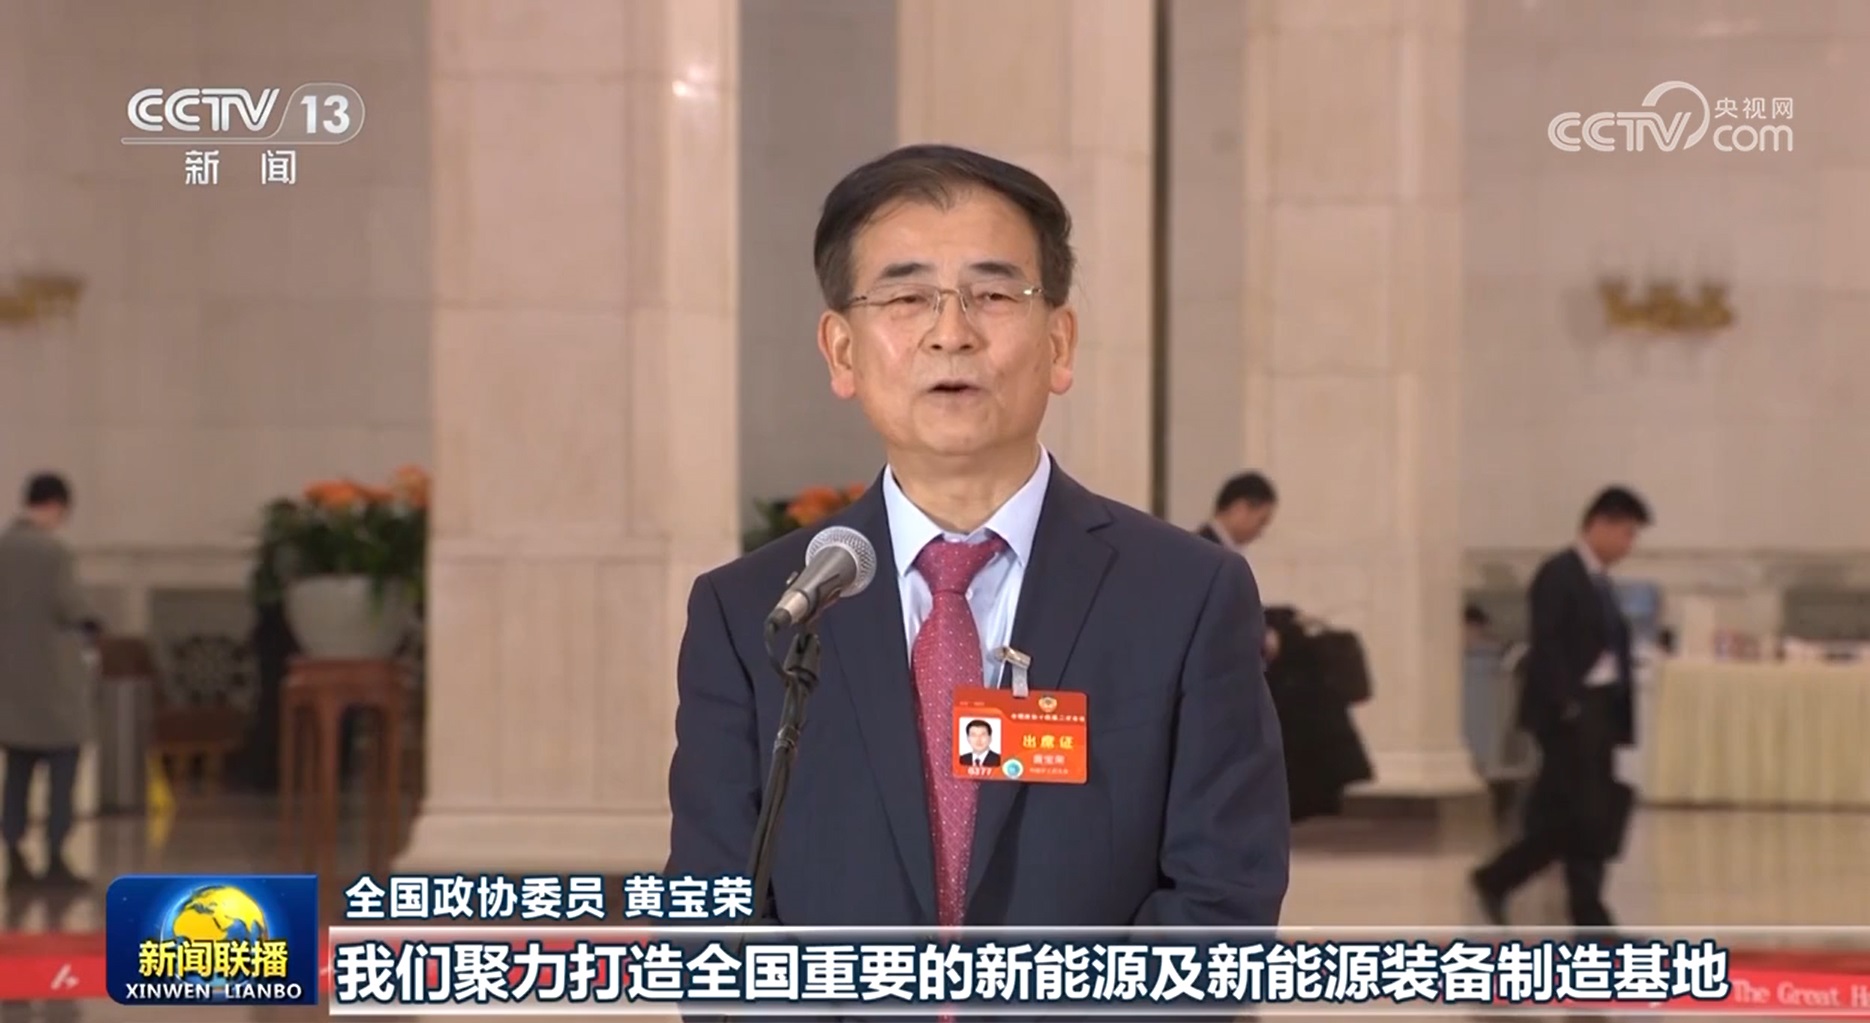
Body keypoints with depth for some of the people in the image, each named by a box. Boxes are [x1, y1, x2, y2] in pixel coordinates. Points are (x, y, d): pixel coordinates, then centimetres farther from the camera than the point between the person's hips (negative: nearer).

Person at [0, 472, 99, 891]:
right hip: (53, 676, -6)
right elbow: (70, 608, -15)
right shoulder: (53, 551, -16)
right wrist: (90, 621, 5)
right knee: (62, 769, 1)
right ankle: (55, 860, -1)